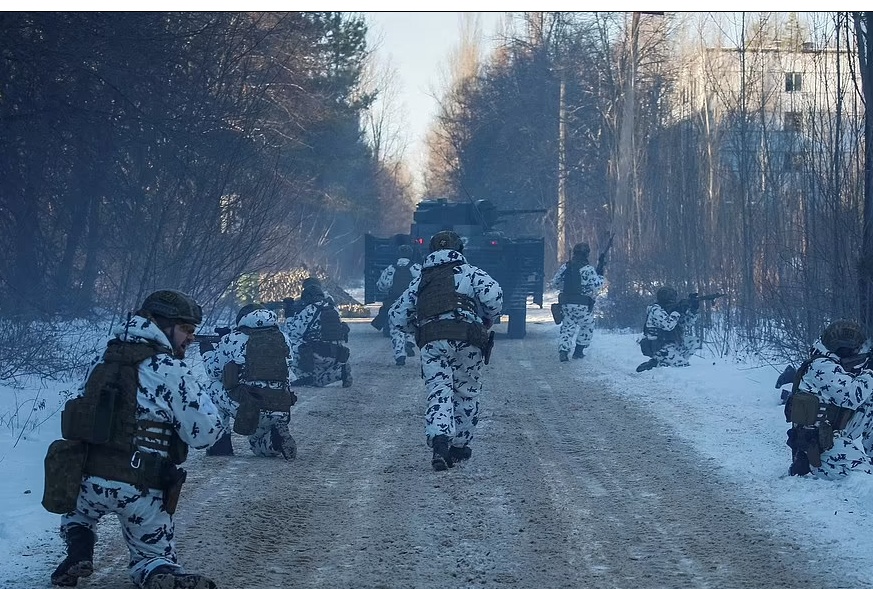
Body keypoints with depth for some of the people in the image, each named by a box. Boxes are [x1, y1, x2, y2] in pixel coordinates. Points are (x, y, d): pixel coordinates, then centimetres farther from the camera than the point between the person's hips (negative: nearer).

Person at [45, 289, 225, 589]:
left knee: (77, 516, 37)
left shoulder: (103, 361, 7)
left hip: (89, 478, 4)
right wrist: (197, 395, 7)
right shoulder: (171, 370, -10)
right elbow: (206, 432, -10)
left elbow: (83, 414, 17)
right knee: (155, 558, 17)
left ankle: (78, 553, 5)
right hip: (142, 491, -4)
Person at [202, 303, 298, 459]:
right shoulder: (284, 339, 13)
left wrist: (207, 353, 38)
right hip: (282, 413, 5)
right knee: (260, 447, 34)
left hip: (247, 410, -5)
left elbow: (214, 372, 16)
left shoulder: (232, 339, 4)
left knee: (215, 387, 24)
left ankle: (221, 443, 17)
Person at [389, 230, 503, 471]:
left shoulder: (420, 281, 23)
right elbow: (493, 294, -7)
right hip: (467, 339, -2)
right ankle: (459, 445, 19)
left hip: (431, 342, 2)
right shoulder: (470, 272, 13)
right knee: (466, 393, 13)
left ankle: (440, 442, -27)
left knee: (439, 392, -4)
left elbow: (396, 315, 21)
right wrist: (488, 320, 10)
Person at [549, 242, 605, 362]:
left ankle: (563, 350, -9)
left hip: (566, 303, 4)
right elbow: (597, 286, -13)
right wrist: (600, 276, 5)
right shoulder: (588, 269, -11)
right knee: (587, 327, 18)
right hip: (583, 305, -4)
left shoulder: (565, 267, 4)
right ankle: (578, 351, 16)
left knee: (567, 327, 12)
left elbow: (554, 283, 11)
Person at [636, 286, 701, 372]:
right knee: (685, 366, -22)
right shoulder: (656, 310, -13)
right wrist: (677, 311, -17)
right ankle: (655, 363, -9)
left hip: (671, 345, 9)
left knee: (695, 341, 3)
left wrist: (694, 309, -5)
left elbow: (689, 322, 11)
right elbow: (668, 326, -26)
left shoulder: (671, 310, 12)